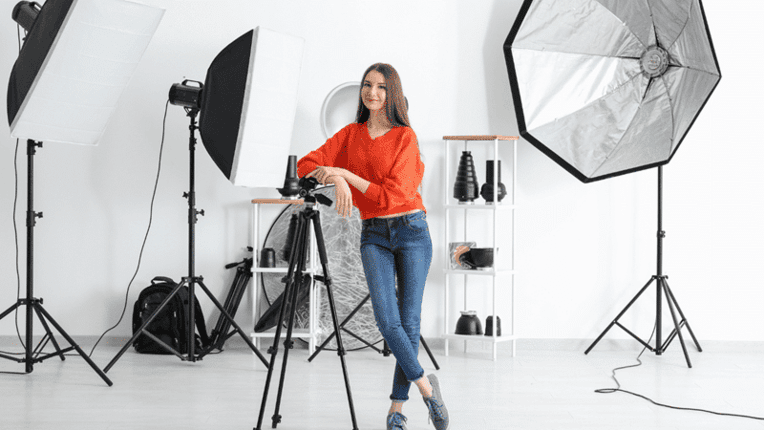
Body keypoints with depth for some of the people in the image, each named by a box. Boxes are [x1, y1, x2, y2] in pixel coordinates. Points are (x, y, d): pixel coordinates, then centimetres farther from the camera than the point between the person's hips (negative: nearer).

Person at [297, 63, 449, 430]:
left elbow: (392, 194, -13)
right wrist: (337, 181, -18)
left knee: (409, 321, -2)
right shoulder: (351, 134, 8)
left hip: (411, 231, -3)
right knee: (387, 320, -12)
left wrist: (346, 173, -16)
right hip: (373, 237, 3)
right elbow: (307, 165, 1)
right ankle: (425, 385, 5)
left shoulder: (406, 137, -5)